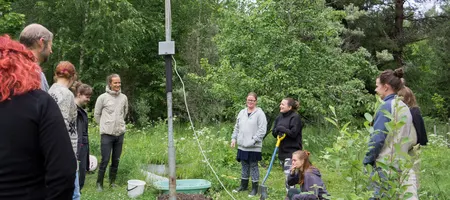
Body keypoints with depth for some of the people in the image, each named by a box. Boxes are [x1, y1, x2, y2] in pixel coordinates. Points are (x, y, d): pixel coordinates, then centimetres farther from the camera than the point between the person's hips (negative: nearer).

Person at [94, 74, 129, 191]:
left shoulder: (124, 98, 5)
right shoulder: (103, 97, -6)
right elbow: (96, 114, 3)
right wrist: (105, 125, 7)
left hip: (120, 133, 4)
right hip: (107, 134, -4)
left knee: (116, 160, 10)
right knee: (105, 160, -4)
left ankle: (112, 182, 23)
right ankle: (99, 183, 9)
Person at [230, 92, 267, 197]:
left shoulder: (260, 113, -8)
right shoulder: (242, 112, 11)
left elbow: (262, 130, -13)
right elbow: (237, 127, 18)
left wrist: (253, 140, -18)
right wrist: (234, 138, 8)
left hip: (254, 147, -5)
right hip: (242, 145, 5)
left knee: (253, 166, 3)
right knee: (244, 166, 15)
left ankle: (254, 188, 13)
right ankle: (243, 185, 28)